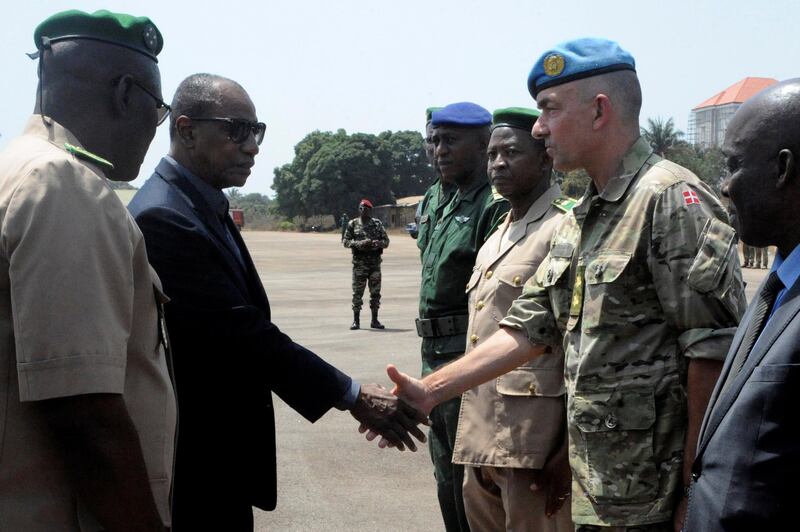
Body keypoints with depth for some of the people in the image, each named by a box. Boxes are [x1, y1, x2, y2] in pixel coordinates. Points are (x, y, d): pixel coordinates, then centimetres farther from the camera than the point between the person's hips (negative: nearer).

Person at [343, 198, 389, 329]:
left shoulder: (377, 224, 8)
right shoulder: (353, 224, 4)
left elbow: (386, 241, 9)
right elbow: (345, 241, 1)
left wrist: (378, 243, -14)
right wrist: (359, 244, -16)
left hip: (375, 261, 2)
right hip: (359, 262, -2)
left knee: (375, 292, 5)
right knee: (357, 292, -2)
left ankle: (374, 320, 14)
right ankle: (356, 320, 5)